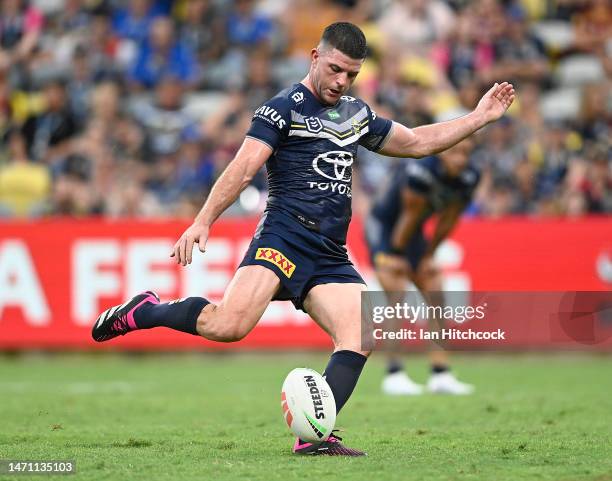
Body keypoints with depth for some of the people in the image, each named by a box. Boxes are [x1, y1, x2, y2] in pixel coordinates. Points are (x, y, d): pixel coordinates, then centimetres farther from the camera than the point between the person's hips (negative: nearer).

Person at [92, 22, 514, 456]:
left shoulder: (357, 115, 20)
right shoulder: (284, 108, -2)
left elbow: (416, 143, 32)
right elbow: (243, 169, -11)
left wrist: (479, 118, 28)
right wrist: (203, 221, -21)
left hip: (332, 258, 7)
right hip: (283, 239, -7)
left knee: (359, 338, -16)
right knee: (230, 325, -26)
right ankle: (144, 312, -2)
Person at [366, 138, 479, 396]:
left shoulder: (468, 177, -12)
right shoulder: (421, 169, -33)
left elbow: (447, 221, -2)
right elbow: (410, 216, -25)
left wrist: (428, 256, 1)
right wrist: (395, 255, -16)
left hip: (412, 233, 7)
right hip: (383, 227, -7)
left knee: (436, 296, 1)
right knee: (396, 296, -18)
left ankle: (440, 374, 3)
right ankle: (394, 373, -18)